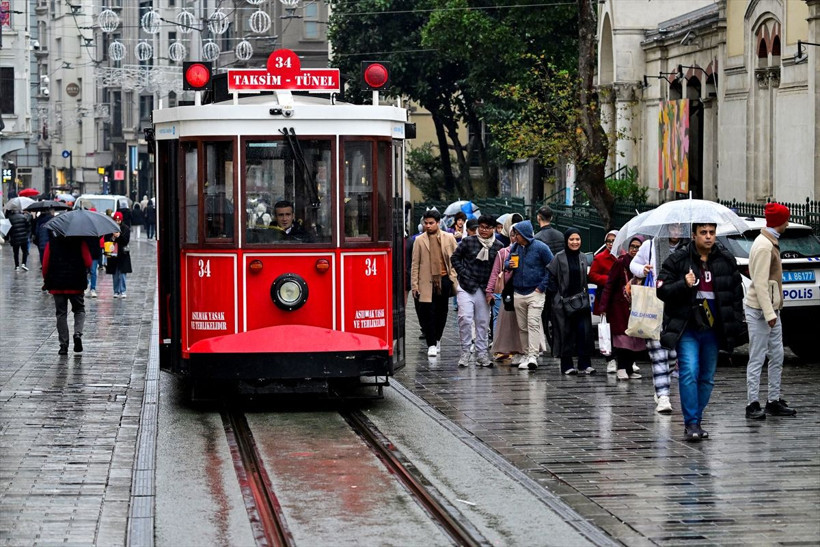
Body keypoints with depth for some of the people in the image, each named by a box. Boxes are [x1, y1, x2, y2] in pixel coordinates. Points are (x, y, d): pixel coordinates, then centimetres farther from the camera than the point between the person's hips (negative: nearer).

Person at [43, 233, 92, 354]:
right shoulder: (80, 242, -4)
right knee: (79, 310, 15)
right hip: (76, 285, -1)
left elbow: (45, 265, -2)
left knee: (61, 314, 7)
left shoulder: (51, 243, -1)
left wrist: (46, 280, 12)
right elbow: (88, 263, -6)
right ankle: (78, 333, -10)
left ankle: (63, 345, 4)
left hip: (57, 285, 1)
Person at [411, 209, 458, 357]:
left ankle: (437, 339, 29)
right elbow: (415, 264, 4)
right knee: (428, 313, -6)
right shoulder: (419, 240, 3)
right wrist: (414, 285, -1)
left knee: (441, 312, 11)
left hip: (444, 280, 2)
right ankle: (431, 345, -2)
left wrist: (456, 280, 1)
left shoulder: (449, 238, 5)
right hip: (427, 281, -1)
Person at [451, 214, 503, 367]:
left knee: (483, 322, 6)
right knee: (465, 318, -14)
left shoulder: (498, 247, 4)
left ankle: (481, 353, 15)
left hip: (484, 289, 2)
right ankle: (465, 352, -3)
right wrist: (463, 274, -3)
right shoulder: (468, 241, 0)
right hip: (466, 287, -2)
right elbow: (454, 258, 7)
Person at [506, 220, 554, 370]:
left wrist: (542, 286, -8)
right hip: (518, 293, 6)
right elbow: (507, 262, 21)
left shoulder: (540, 247, -7)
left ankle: (533, 356, -21)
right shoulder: (514, 247, 9)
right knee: (522, 327, 8)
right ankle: (527, 354, 15)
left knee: (533, 324, -15)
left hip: (535, 293, -6)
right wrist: (508, 265, -4)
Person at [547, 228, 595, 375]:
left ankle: (585, 364, 2)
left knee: (584, 331, -5)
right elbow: (551, 277, -3)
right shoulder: (559, 258, -2)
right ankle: (567, 365, 7)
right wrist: (557, 295, -8)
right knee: (566, 333, -1)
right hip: (563, 301, -3)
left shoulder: (583, 258, 10)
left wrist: (584, 293, 4)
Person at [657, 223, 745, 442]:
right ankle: (691, 424, -14)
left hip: (713, 330, 4)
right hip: (687, 329, -4)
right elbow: (662, 290, -3)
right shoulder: (678, 260, -1)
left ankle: (696, 421, 19)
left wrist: (736, 325, 9)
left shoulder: (726, 261, 8)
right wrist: (684, 284, -20)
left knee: (707, 378, 8)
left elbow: (737, 294, 15)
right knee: (689, 373, -16)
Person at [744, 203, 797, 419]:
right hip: (760, 310, -10)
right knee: (757, 359, -6)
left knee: (777, 357, 12)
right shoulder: (764, 246, -16)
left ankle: (774, 401, 18)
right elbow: (760, 283, -20)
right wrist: (769, 313, -22)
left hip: (771, 309, 10)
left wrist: (773, 311, 17)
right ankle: (753, 405, -3)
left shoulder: (770, 242, 16)